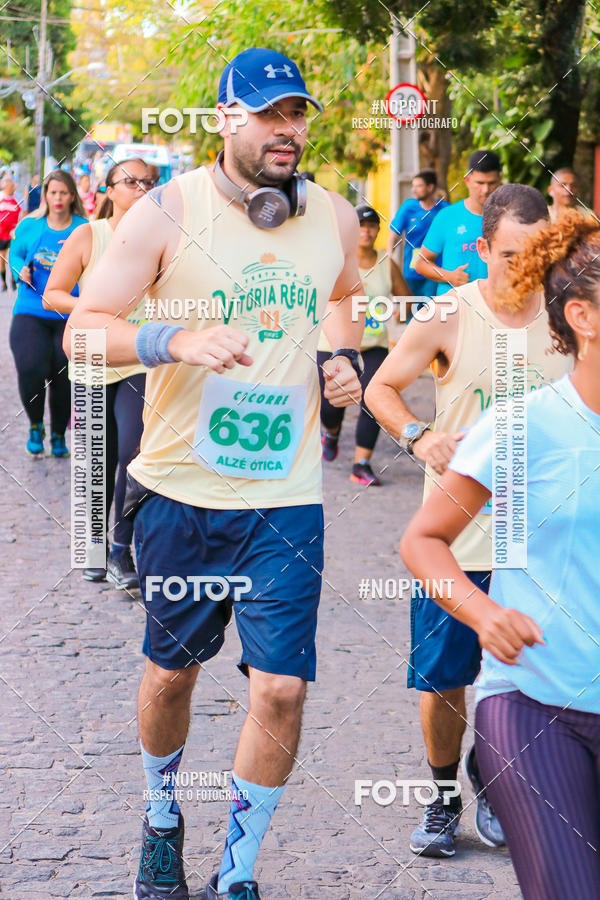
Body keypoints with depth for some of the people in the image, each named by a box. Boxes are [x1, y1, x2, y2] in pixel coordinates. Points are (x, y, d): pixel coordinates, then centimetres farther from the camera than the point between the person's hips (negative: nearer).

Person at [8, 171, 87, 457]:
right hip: (30, 311, 0)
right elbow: (14, 253, 17)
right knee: (30, 368, -18)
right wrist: (21, 270, -3)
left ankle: (58, 435, 26)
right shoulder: (29, 226, 5)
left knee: (63, 377, 4)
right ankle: (35, 426, 9)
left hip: (69, 315, 0)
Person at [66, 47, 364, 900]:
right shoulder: (170, 210, -7)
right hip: (181, 488, -1)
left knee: (282, 687, -7)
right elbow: (83, 325, -8)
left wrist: (346, 357, 5)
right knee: (173, 668, 14)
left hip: (286, 496, 2)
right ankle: (162, 816, 43)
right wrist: (177, 341, -25)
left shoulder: (333, 216, 3)